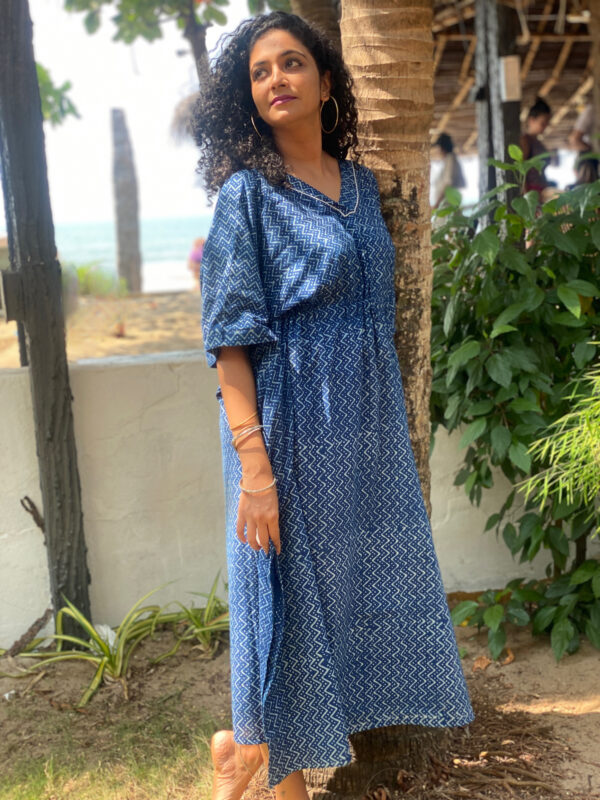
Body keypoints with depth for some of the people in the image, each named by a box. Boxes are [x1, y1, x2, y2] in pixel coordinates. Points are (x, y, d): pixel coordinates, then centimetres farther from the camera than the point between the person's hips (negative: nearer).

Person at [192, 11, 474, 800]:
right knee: (293, 592, 2)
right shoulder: (247, 193, -7)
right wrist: (253, 464, -21)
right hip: (293, 429, -6)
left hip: (370, 430, 7)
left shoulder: (361, 183, 11)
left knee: (364, 582, 14)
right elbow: (232, 340, -13)